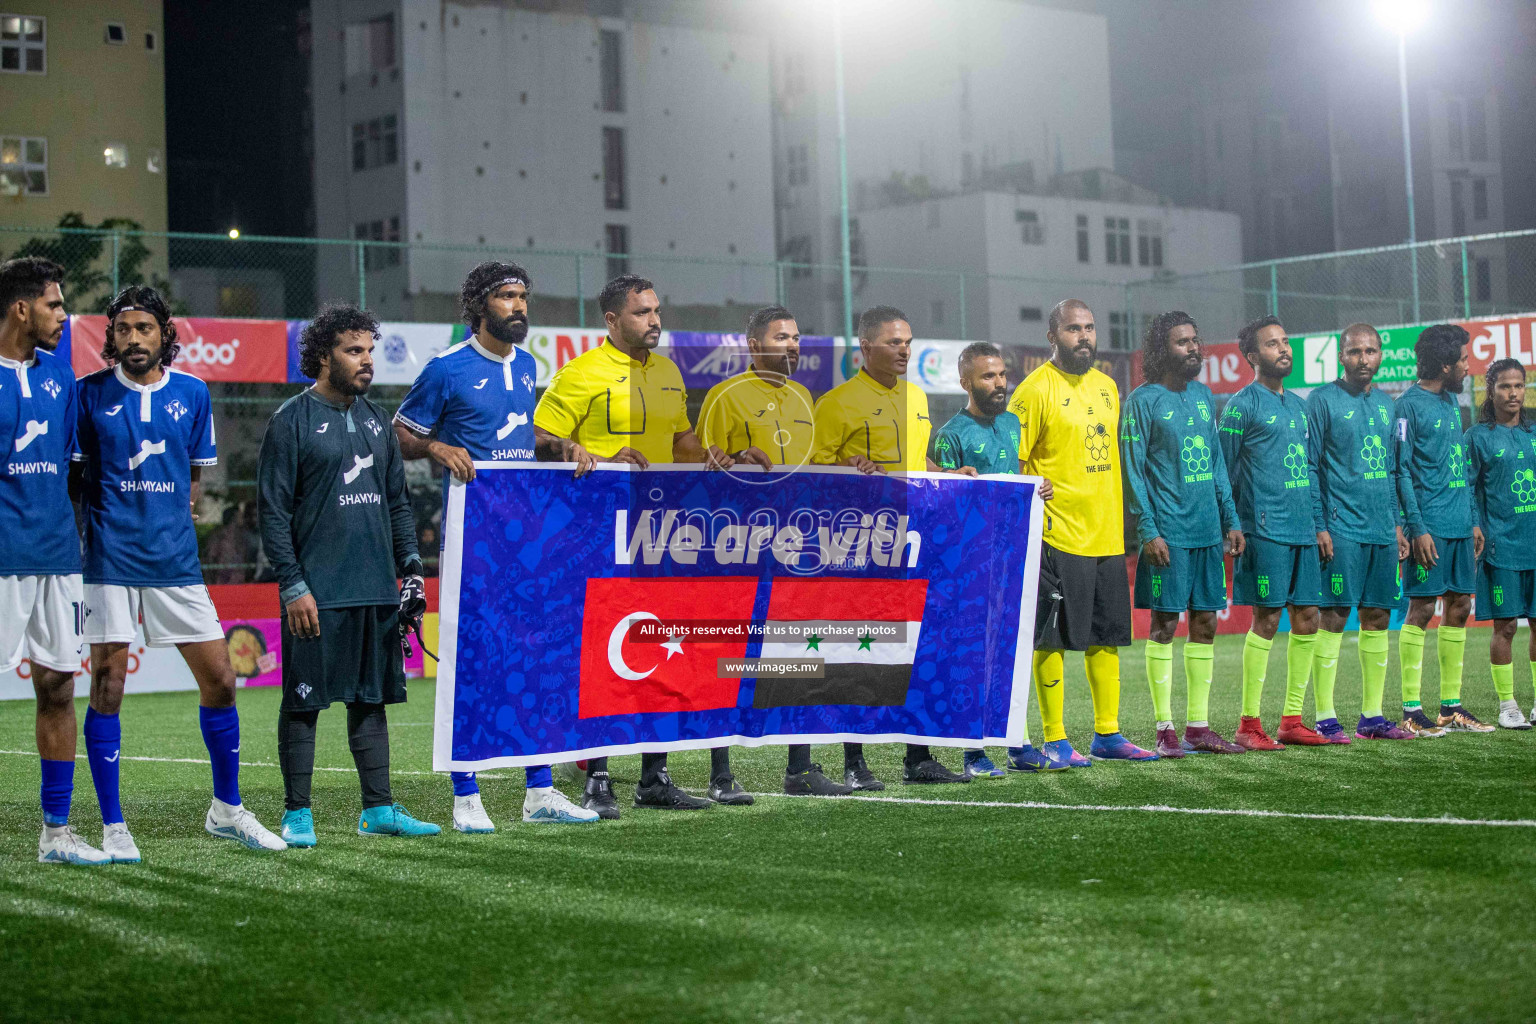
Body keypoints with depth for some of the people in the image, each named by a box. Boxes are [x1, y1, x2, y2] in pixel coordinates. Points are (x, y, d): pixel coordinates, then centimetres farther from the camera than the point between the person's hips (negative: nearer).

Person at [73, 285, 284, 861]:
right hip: (109, 558, -3)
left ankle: (226, 810, 21)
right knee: (107, 688, -2)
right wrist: (83, 527, -3)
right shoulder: (91, 393, 0)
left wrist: (178, 513, 6)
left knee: (220, 681, 4)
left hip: (175, 557, 3)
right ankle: (113, 827, 8)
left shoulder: (193, 393, 7)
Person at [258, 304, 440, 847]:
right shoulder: (292, 421, -5)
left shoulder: (375, 419, 15)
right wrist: (292, 585, -13)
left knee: (371, 698, 9)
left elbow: (397, 501, 20)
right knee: (304, 701, 0)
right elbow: (274, 512, -8)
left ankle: (378, 808, 15)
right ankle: (297, 813, 7)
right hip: (317, 594, -6)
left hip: (376, 591, 6)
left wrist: (411, 568, 11)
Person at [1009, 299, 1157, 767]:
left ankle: (1107, 736, 19)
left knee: (1107, 637, 11)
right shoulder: (1036, 389, -8)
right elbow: (1008, 463, -10)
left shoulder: (1107, 386, 14)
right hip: (1058, 536, -7)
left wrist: (1124, 521, 18)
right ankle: (1055, 741, 3)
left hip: (1107, 535, 7)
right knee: (1052, 640, -3)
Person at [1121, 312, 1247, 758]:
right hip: (1167, 533, -6)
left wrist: (1231, 520, 12)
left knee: (1205, 624, 7)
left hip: (1208, 532, 6)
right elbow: (1133, 470, -8)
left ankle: (1199, 725, 14)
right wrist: (1148, 531, -14)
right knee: (1165, 624, -2)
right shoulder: (1143, 400, -5)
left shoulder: (1204, 396, 14)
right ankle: (1165, 728, 2)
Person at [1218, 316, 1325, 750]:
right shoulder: (1243, 405, -4)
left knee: (1307, 618, 6)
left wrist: (1318, 523, 17)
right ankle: (1248, 724, -2)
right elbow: (1224, 470, -4)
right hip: (1266, 530, -7)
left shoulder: (1298, 405, 18)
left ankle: (1292, 721, 13)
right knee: (1267, 620, -7)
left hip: (1303, 531, 7)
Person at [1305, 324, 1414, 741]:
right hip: (1341, 529, -6)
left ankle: (1372, 715, 13)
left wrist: (1397, 523, 15)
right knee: (1334, 617, -7)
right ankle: (1325, 717, -4)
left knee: (1378, 619, 7)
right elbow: (1309, 468, -5)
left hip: (1382, 530, 6)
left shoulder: (1386, 404, 15)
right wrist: (1318, 527, -11)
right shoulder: (1322, 401, -3)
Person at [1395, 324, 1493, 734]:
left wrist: (1472, 520, 16)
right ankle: (1411, 709, -1)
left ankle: (1451, 705, 15)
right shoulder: (1409, 405, -9)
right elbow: (1401, 470, -12)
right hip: (1430, 526, -8)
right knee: (1421, 609, -6)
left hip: (1459, 526, 8)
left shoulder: (1452, 401, 16)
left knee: (1460, 607, 8)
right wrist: (1417, 527, -17)